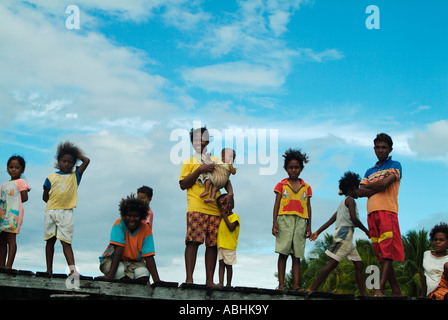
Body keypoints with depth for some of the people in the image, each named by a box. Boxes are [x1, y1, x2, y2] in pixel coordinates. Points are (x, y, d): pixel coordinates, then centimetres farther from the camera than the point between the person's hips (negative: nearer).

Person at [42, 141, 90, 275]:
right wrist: (55, 203, 2)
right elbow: (45, 196, 14)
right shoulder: (51, 177, 11)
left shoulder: (75, 176, 10)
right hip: (51, 211, 1)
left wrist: (76, 154, 13)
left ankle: (73, 269, -18)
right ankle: (49, 270, 10)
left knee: (66, 242, -9)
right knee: (50, 241, 5)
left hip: (66, 213, -1)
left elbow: (86, 161, 1)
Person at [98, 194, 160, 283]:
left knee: (143, 272, -30)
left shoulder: (146, 229, -9)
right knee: (122, 271, -35)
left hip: (135, 262, 2)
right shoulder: (119, 224, -15)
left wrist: (157, 281, -26)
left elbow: (149, 257, -14)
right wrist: (110, 275, -34)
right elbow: (118, 249, -24)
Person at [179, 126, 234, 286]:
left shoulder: (216, 161, 23)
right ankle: (189, 278, -17)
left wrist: (230, 193, 2)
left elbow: (226, 180, 22)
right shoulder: (189, 162, 14)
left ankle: (209, 280, 1)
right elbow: (183, 184, 3)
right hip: (196, 208, -3)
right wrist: (199, 170, -7)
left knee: (213, 244, -1)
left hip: (216, 209, 3)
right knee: (193, 241, -15)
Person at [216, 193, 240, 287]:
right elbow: (218, 229, 17)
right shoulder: (222, 217, 19)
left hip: (229, 245, -7)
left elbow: (231, 228, -18)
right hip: (220, 244, 7)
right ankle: (221, 283, -2)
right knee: (221, 263, 1)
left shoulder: (234, 216, -4)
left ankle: (228, 284, 4)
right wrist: (221, 216, 8)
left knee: (228, 264, -1)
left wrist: (224, 216, -11)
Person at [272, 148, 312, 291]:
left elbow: (308, 207, 14)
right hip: (285, 220, -2)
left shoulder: (306, 187, 14)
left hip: (300, 221, 2)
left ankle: (296, 286, -2)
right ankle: (281, 285, -4)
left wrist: (309, 225, 9)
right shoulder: (281, 185, 9)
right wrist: (274, 222, -4)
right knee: (283, 253, -6)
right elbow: (277, 204, 5)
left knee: (297, 255, 0)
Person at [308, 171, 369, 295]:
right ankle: (312, 289, -19)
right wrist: (366, 231, -2)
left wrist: (317, 232, 17)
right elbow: (354, 218, -14)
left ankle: (363, 294, 9)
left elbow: (331, 220, 21)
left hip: (347, 237, 10)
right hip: (345, 232, -10)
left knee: (359, 264, 9)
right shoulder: (350, 200, -1)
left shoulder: (343, 203, 26)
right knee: (332, 263, -15)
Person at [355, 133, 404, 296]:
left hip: (387, 211, -6)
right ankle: (396, 290, 8)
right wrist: (377, 187, -2)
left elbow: (384, 183, -8)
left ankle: (379, 290, -27)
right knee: (381, 254, 3)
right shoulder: (370, 171, 26)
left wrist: (366, 187, 9)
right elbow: (361, 192, 12)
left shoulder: (395, 165, 10)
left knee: (388, 252, -16)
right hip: (372, 213, 6)